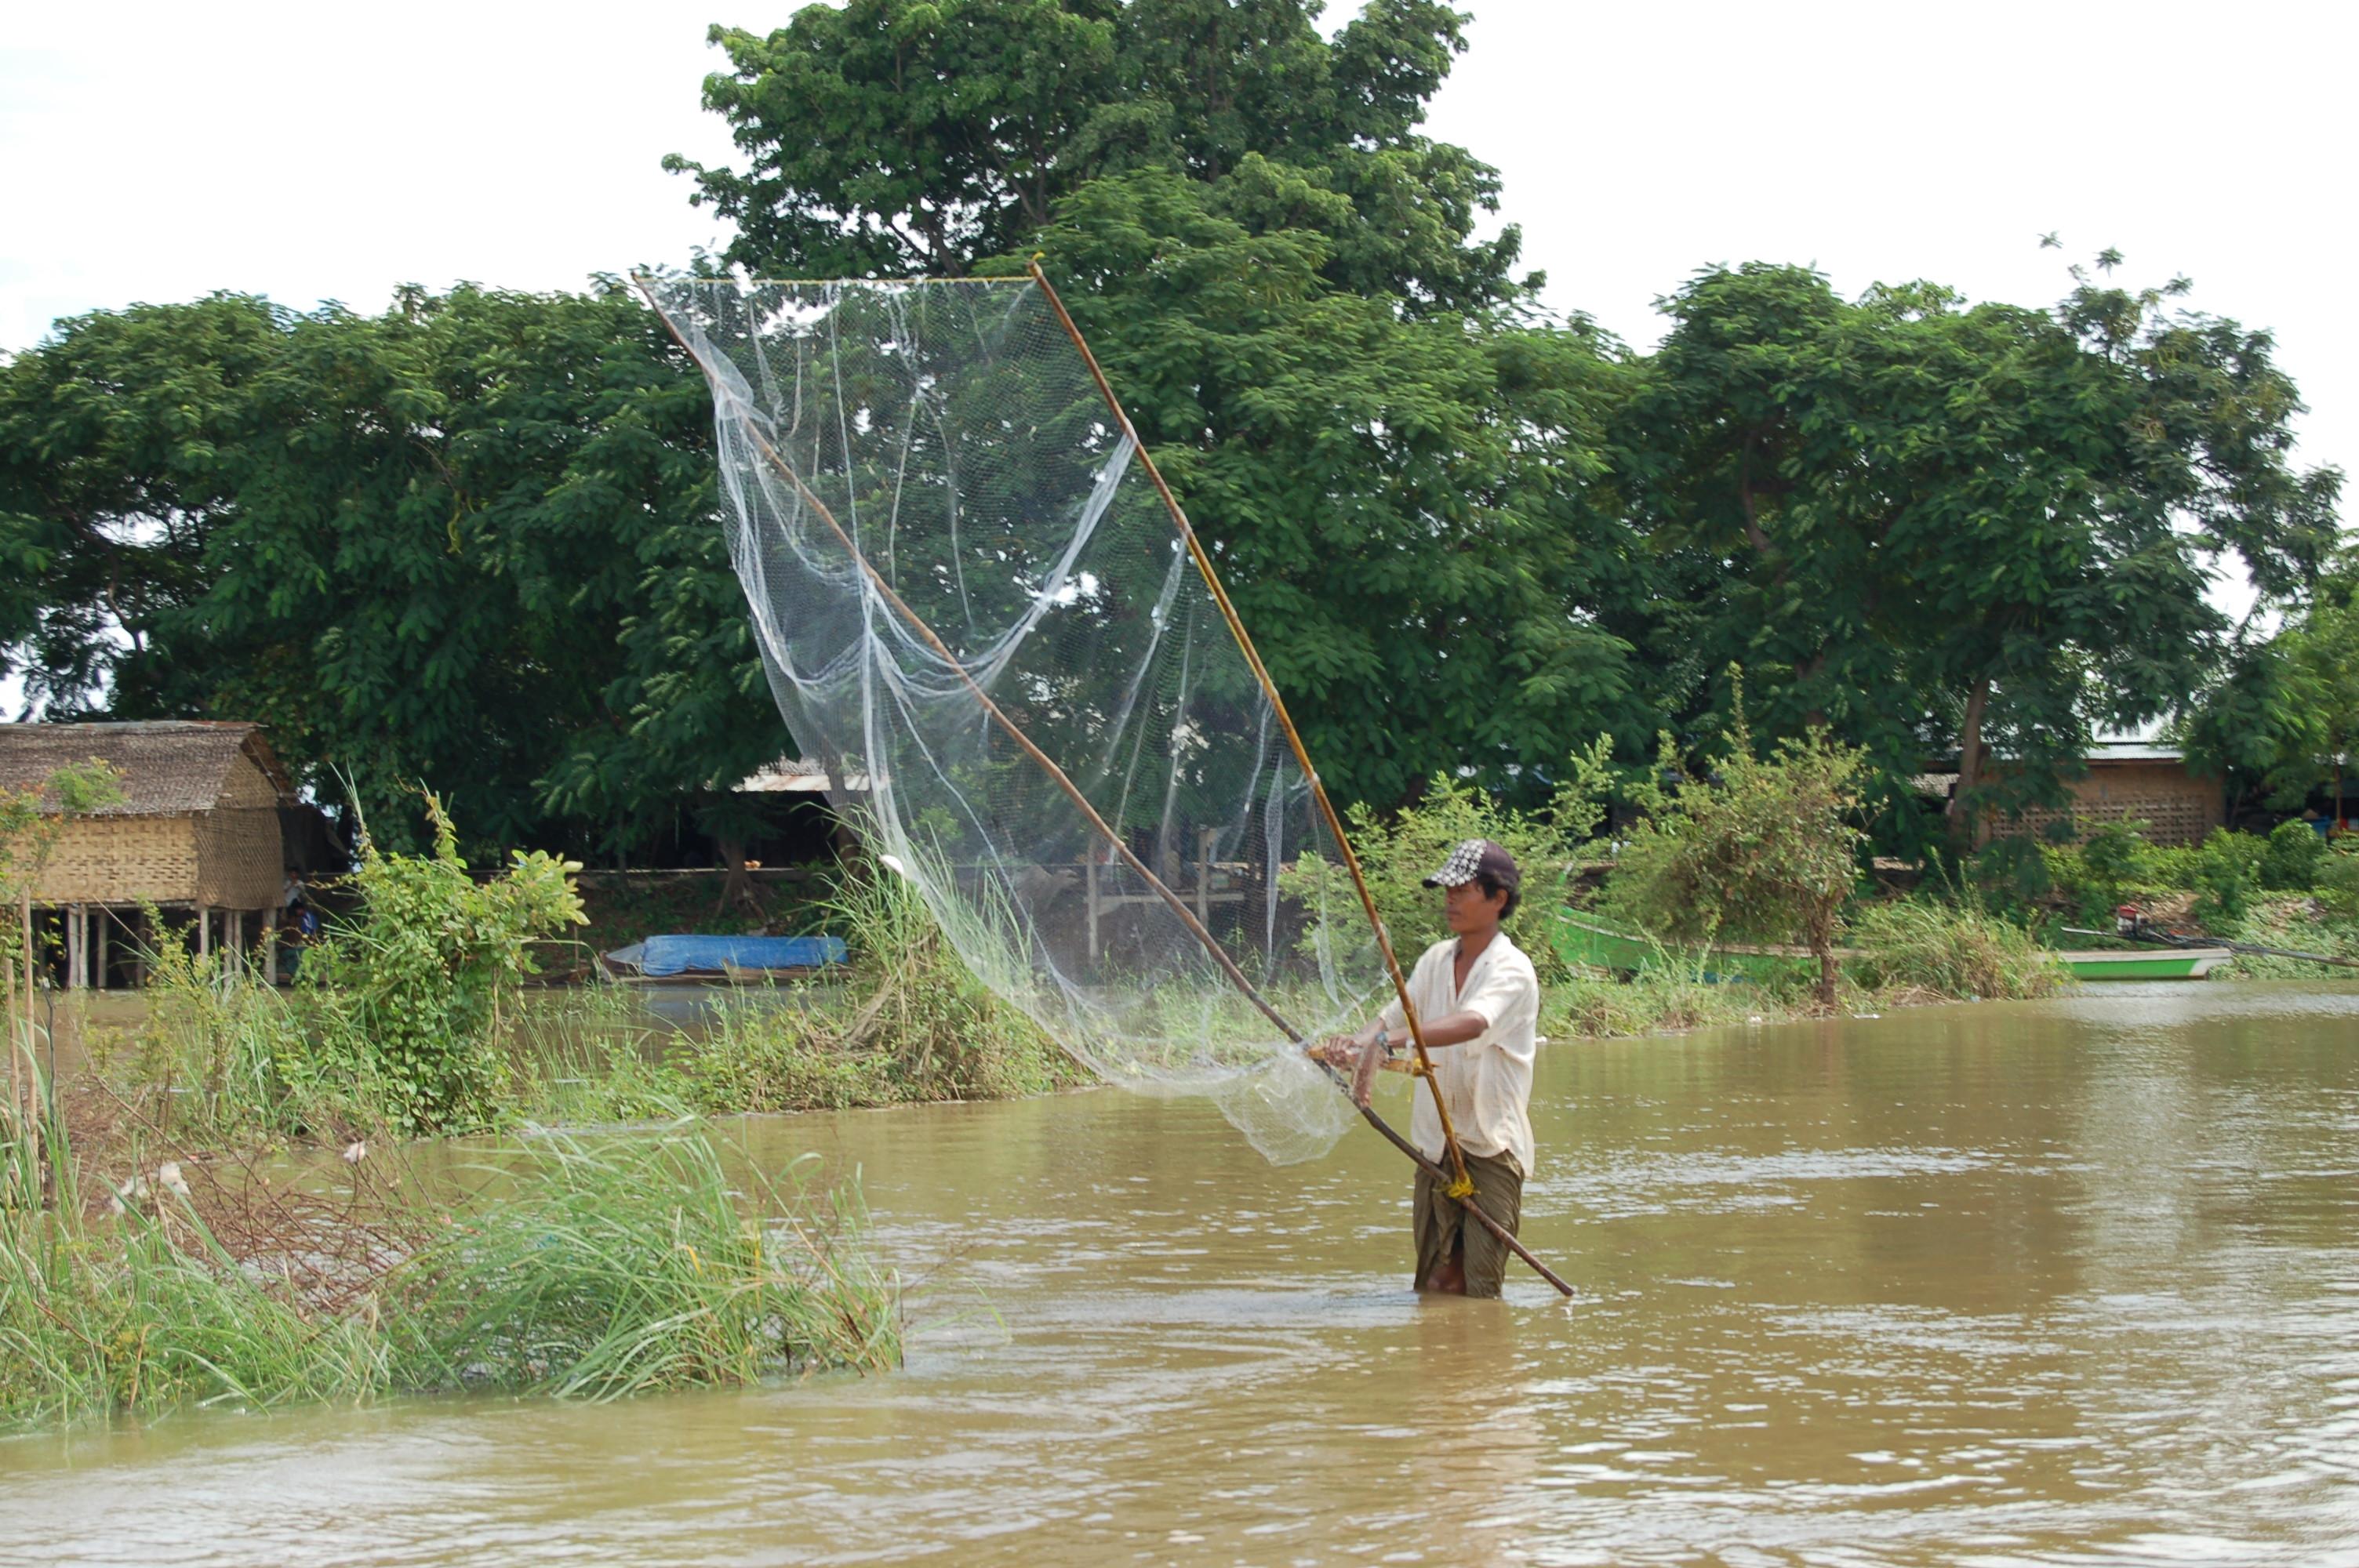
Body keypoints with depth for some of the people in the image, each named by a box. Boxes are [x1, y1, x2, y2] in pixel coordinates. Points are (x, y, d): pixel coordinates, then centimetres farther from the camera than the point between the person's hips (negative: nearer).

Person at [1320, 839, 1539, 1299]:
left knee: (1479, 1291, -8)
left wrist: (1385, 1042, -45)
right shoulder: (1436, 960, 11)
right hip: (1435, 1143, 6)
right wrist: (1355, 1041, -21)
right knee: (1434, 1286, 9)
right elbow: (1393, 1016, 4)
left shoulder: (1512, 969, -13)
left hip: (1492, 1144, -6)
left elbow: (1472, 1024, -32)